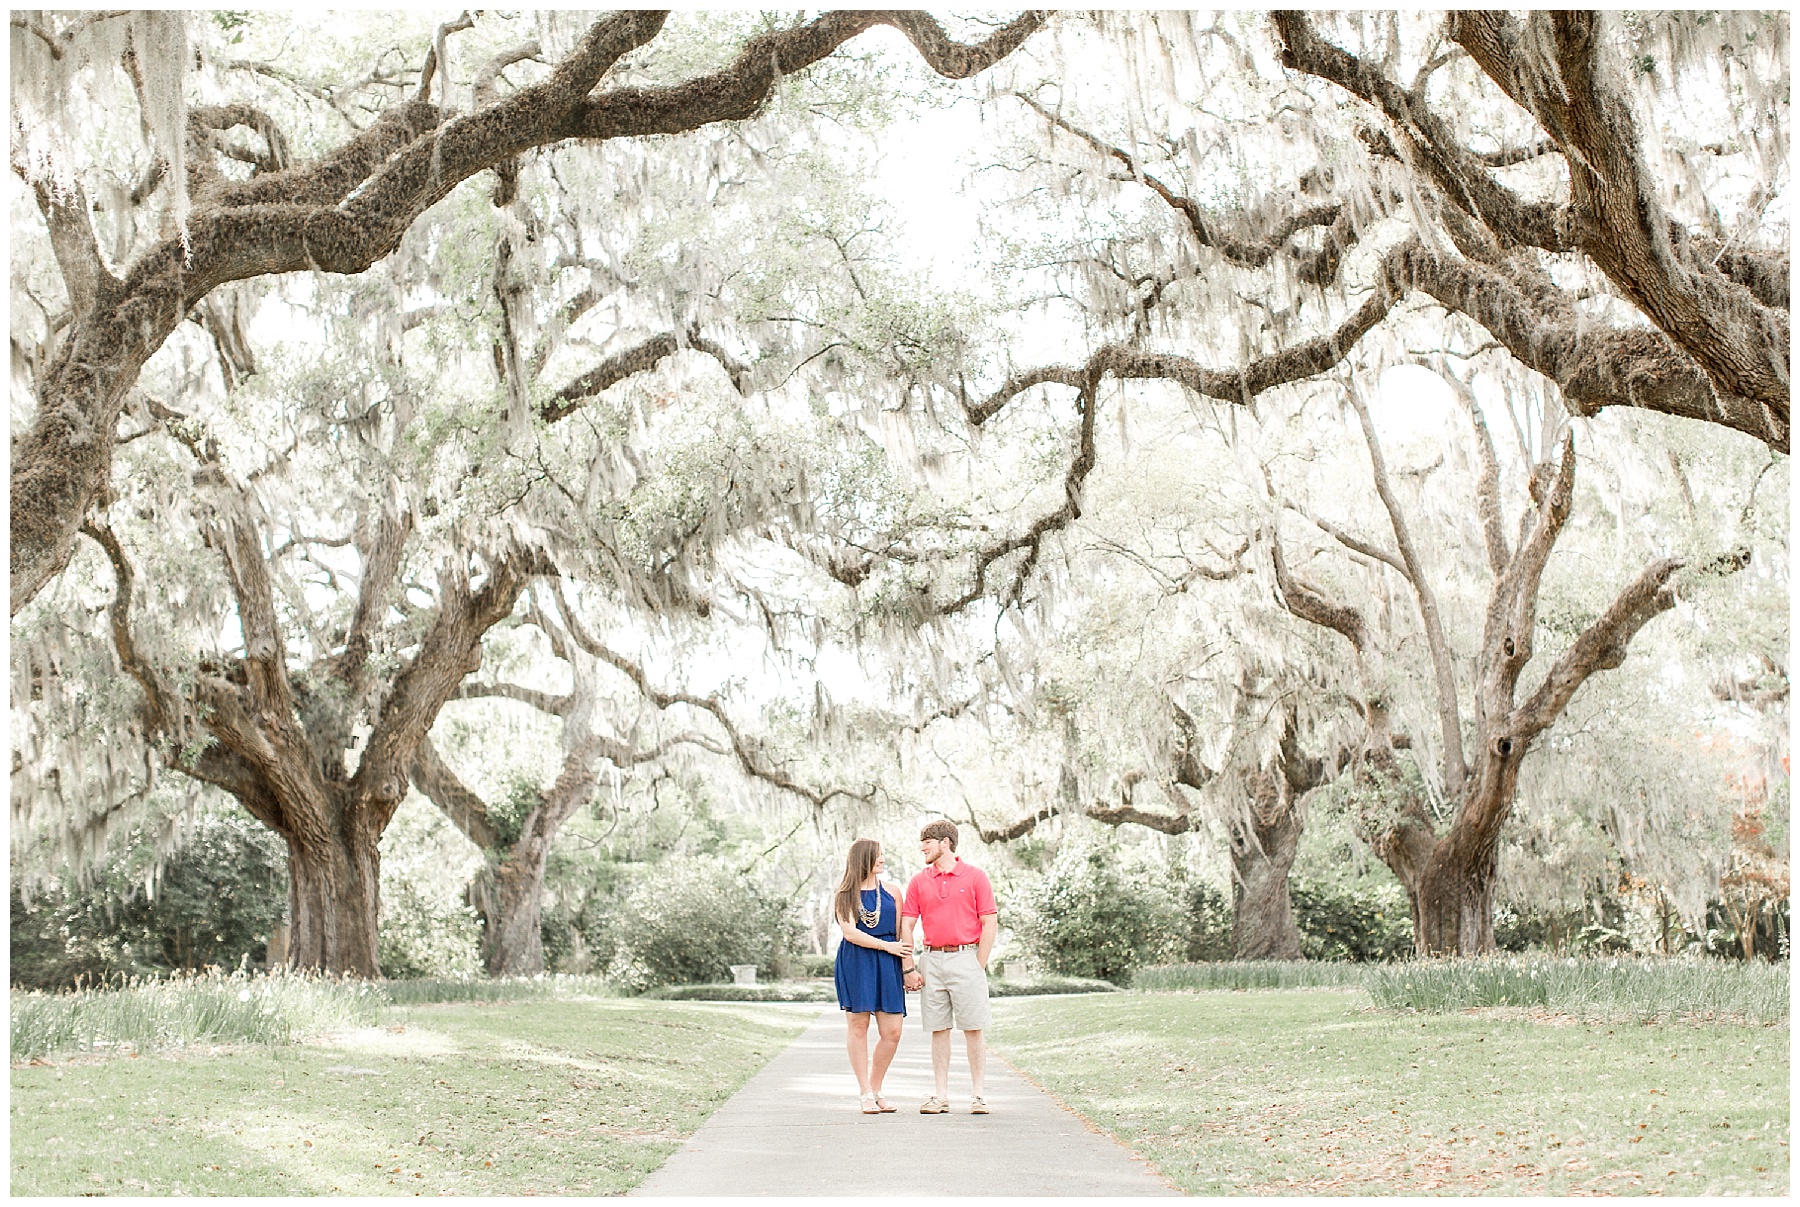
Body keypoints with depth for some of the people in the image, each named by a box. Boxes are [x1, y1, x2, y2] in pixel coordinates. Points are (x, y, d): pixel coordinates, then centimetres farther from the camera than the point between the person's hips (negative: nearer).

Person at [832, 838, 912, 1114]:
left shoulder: (891, 891, 11)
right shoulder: (844, 895, 4)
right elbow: (850, 932, -7)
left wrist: (908, 966, 3)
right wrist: (887, 946, -8)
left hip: (887, 965, 2)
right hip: (855, 963, -2)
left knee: (892, 1032, -3)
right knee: (859, 1026, -1)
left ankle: (876, 1090, 13)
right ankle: (866, 1094, 7)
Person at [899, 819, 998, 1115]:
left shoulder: (975, 877, 2)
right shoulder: (919, 882, 10)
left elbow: (990, 924, 0)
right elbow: (906, 926, 8)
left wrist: (979, 966, -6)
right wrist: (909, 969, 0)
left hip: (966, 957, -3)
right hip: (931, 960, 3)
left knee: (973, 1029, -2)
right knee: (938, 1029, 5)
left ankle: (978, 1095, 3)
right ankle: (941, 1095, 10)